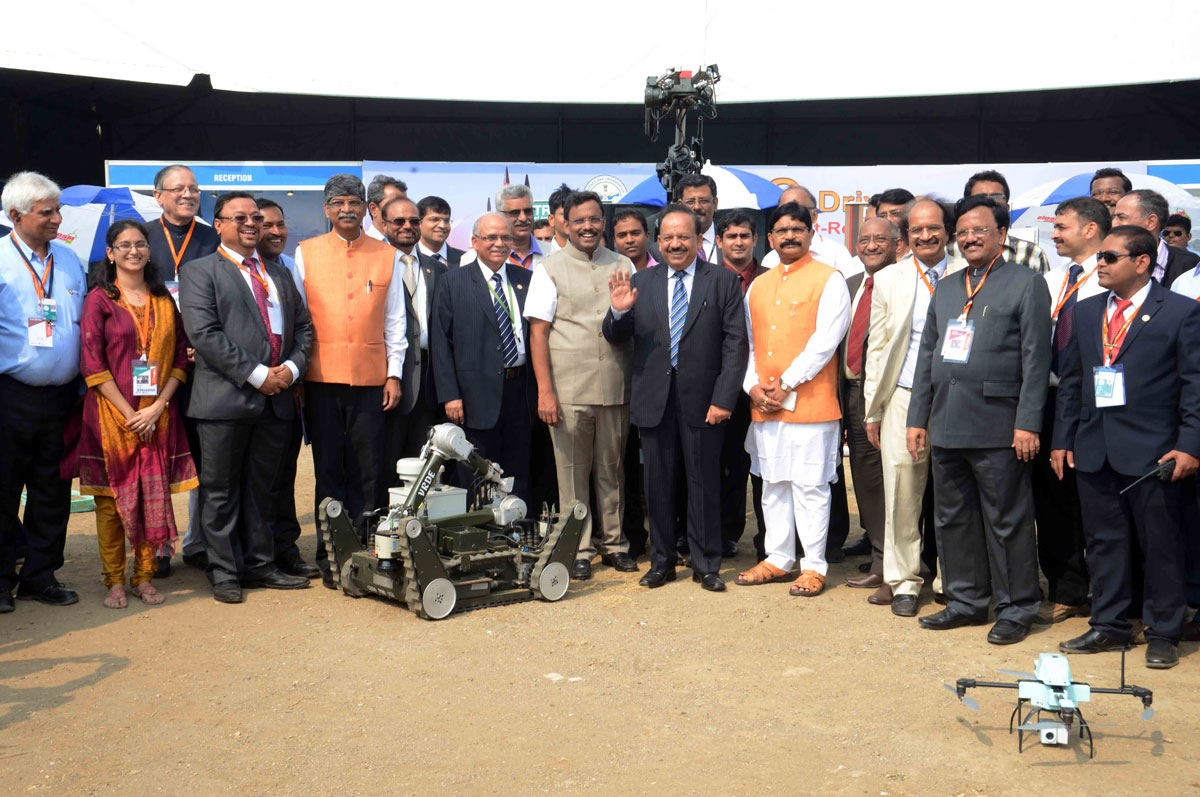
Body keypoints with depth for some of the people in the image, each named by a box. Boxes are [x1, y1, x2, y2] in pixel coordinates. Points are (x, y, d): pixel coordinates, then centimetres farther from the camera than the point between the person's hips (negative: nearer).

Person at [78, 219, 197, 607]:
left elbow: (180, 358, 8)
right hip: (111, 413, -3)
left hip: (158, 414, 3)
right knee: (111, 497, 2)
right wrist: (128, 414, -12)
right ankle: (114, 581, 12)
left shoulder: (164, 300, 11)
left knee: (154, 495, 3)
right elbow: (92, 364, -6)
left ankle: (144, 577, 14)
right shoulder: (99, 300, 0)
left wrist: (157, 407, -6)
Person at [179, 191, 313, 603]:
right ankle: (225, 573, 13)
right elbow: (204, 334, -12)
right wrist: (256, 375, -16)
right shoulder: (200, 272, 0)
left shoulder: (279, 274, 19)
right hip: (225, 398, -5)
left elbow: (303, 325, 17)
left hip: (275, 399, 5)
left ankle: (260, 565, 22)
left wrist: (292, 366, -3)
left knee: (260, 488, 13)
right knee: (221, 491, 3)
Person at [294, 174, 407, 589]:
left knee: (371, 471, 1)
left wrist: (394, 374, 3)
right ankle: (331, 559, 13)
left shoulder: (388, 256, 9)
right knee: (329, 470, 5)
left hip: (371, 378, 0)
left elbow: (395, 321, 10)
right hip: (322, 377, 0)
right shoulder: (305, 253, 8)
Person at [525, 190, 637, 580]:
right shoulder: (550, 268, 2)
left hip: (615, 387, 3)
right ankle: (579, 550, 14)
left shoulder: (623, 266, 11)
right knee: (573, 473, 4)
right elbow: (538, 332, -2)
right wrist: (545, 391, -8)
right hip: (569, 390, -2)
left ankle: (613, 543, 23)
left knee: (611, 470, 11)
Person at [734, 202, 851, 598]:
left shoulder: (829, 279, -3)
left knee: (809, 486, -2)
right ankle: (778, 559, 22)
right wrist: (753, 386, -1)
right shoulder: (758, 286, 16)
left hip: (809, 403, -6)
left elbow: (825, 341, -11)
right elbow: (747, 342, 15)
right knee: (773, 484, 12)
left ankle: (813, 567, 8)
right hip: (764, 405, 6)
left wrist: (786, 384, -13)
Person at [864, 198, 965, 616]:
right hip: (903, 398, 1)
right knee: (902, 494, 1)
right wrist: (871, 410, 8)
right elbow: (876, 347, 11)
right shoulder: (888, 279, 10)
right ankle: (903, 582, 12)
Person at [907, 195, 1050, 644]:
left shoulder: (1026, 283, -1)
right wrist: (917, 418, 12)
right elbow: (927, 356, 18)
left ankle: (1015, 609, 13)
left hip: (997, 427, -6)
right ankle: (966, 602, 25)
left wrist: (1028, 423, -14)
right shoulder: (945, 290, 17)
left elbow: (1035, 359, -7)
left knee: (1007, 522, 1)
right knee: (952, 519, 12)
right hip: (946, 426, 6)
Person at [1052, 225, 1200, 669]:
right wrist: (1063, 440, 8)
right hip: (1093, 450, 5)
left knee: (1161, 545, 5)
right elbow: (1071, 381, 13)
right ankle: (1108, 626, 23)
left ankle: (1163, 634, 17)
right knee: (1103, 541, 12)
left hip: (1153, 451, -5)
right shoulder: (1086, 312, 12)